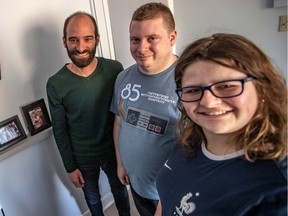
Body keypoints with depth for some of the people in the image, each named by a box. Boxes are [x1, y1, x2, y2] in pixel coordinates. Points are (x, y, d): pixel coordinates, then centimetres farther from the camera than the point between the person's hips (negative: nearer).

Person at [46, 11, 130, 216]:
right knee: (92, 196, 26)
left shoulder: (115, 69, -18)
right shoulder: (56, 84, -19)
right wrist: (70, 167, -2)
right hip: (82, 157, 0)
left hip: (114, 149, 1)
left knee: (120, 189, 26)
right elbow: (60, 130, -8)